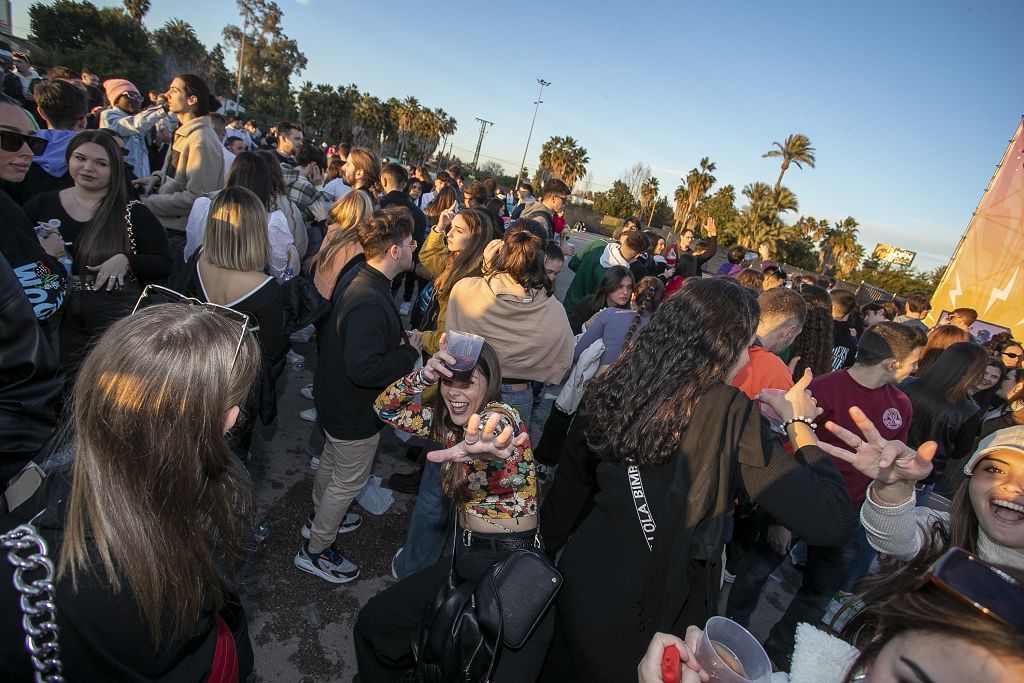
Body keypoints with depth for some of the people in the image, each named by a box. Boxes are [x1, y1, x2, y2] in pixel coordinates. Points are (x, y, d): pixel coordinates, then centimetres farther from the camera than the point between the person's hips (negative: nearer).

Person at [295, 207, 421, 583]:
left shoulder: (358, 276, -4)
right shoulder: (369, 303, -36)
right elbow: (364, 369, -38)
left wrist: (400, 338, -3)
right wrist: (408, 353, -25)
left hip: (335, 395, 10)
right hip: (355, 410, -10)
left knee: (332, 458, 30)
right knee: (349, 481, 12)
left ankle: (319, 519, 55)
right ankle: (315, 550, 33)